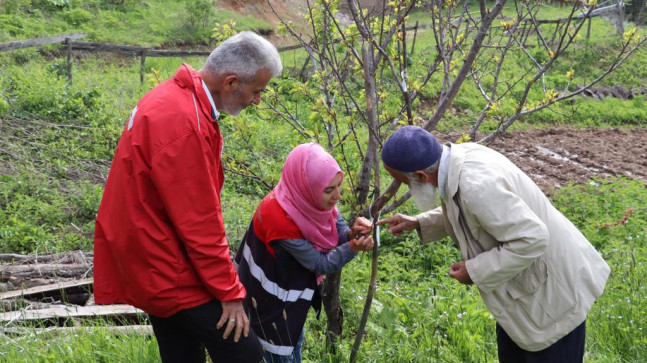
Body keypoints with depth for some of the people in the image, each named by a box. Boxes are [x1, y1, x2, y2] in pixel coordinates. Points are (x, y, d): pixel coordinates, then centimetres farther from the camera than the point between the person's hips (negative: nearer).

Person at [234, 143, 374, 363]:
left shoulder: (314, 199, -17)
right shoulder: (280, 218, -37)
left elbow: (336, 234, -5)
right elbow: (320, 264, -27)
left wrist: (352, 234, -27)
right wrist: (353, 248, -39)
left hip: (293, 286, 7)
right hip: (271, 297, -7)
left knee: (295, 341, 27)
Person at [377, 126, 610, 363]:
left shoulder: (476, 185, -34)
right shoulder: (461, 156, -6)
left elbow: (531, 238, -33)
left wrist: (474, 271, -23)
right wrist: (418, 223, 5)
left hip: (553, 291, -10)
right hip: (523, 280, 10)